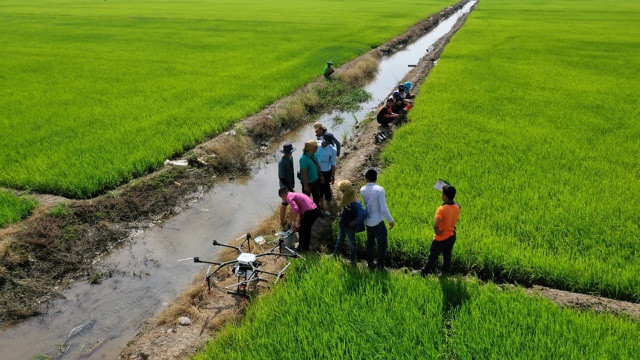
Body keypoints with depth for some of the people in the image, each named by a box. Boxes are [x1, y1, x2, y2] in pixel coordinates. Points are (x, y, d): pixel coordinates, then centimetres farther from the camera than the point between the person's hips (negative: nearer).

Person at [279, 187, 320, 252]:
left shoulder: (289, 197, -2)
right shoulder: (295, 195, 26)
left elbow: (295, 210, -19)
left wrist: (293, 223, -8)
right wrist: (297, 224, 32)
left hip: (309, 212, -9)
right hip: (316, 210, 9)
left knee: (302, 231, 12)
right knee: (307, 229, 27)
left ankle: (301, 249, 25)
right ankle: (306, 248, 39)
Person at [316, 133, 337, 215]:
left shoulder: (332, 150, -18)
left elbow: (333, 164, -10)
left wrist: (333, 176, -7)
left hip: (326, 172, -4)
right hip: (316, 171, 4)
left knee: (326, 190, 8)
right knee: (319, 188, 20)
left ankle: (327, 209, 23)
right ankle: (320, 205, 40)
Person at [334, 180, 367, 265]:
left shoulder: (355, 203, -35)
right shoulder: (346, 198, -10)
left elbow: (363, 214, -40)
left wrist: (356, 221, -27)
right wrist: (341, 215, 2)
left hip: (349, 227, -7)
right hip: (342, 223, 7)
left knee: (352, 243, 16)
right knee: (340, 239, 29)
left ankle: (353, 260, 37)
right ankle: (336, 253, 51)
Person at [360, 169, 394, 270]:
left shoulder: (362, 190, -4)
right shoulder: (379, 189, -19)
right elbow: (383, 209, -21)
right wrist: (390, 220, -8)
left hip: (368, 222, 6)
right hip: (378, 222, -6)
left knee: (370, 242, 22)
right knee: (382, 245, 7)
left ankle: (370, 263, 34)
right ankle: (380, 267, 12)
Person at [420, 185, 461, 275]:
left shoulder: (442, 209, -27)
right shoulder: (457, 207, -4)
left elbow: (436, 224, -35)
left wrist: (437, 232, -21)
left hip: (441, 238, -6)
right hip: (452, 236, 6)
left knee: (432, 257, 11)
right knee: (447, 257, 18)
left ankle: (424, 273, 26)